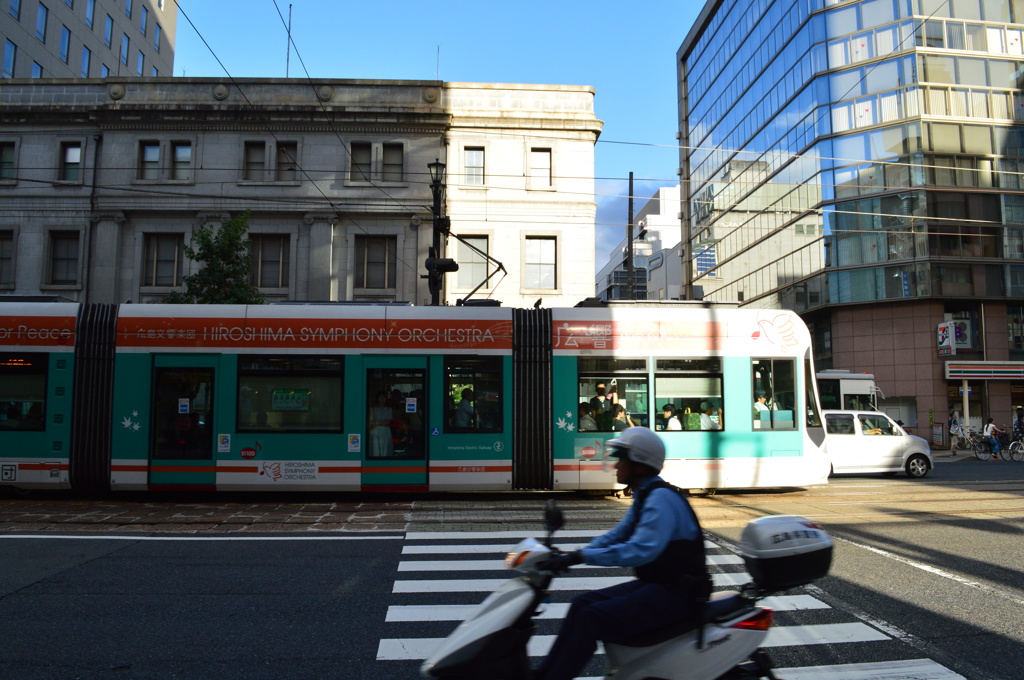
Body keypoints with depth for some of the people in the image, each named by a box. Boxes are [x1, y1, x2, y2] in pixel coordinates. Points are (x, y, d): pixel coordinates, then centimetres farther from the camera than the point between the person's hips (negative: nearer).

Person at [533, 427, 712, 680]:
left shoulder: (661, 497, -20)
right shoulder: (644, 496, 12)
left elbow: (642, 549, -33)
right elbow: (616, 536, 14)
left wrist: (581, 556, -33)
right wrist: (572, 555, 1)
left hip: (676, 593, -10)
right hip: (654, 584, 10)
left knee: (590, 618, -20)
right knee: (582, 603, 2)